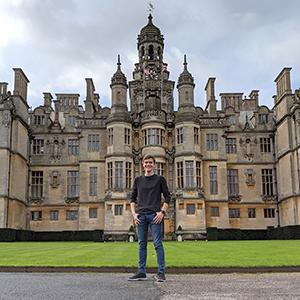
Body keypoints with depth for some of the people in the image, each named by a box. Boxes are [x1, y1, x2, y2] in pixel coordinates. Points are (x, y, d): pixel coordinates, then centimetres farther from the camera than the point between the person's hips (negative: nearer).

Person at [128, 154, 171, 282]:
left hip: (155, 215, -3)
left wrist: (162, 212, -9)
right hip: (141, 216, 3)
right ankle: (141, 272, 11)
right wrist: (134, 213, 3)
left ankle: (161, 273, -2)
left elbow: (167, 197, 4)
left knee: (158, 244, -5)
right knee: (142, 244, 6)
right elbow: (133, 199, 16)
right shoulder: (138, 180, 15)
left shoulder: (160, 179, 7)